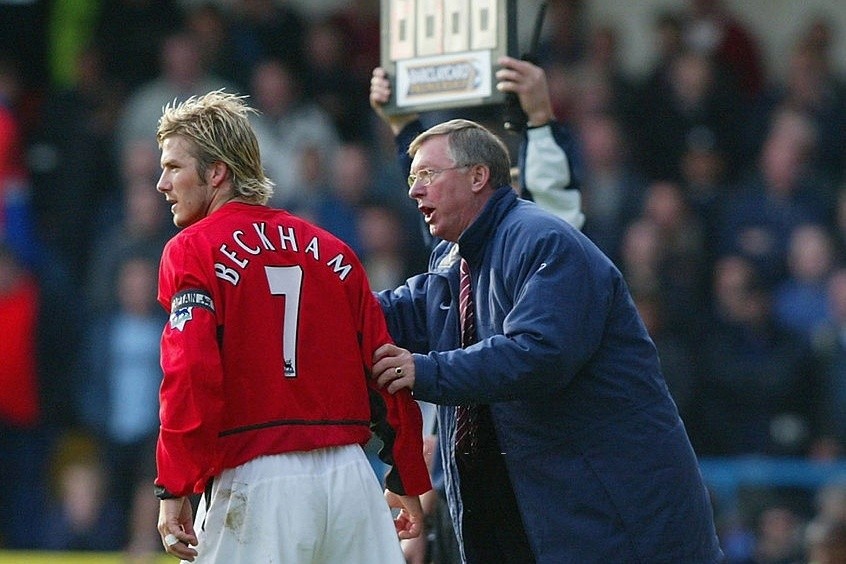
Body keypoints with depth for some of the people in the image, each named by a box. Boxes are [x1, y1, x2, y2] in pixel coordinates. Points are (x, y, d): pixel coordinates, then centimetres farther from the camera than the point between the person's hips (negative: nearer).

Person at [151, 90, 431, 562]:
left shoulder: (194, 251, -2)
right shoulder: (332, 251, 14)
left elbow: (190, 376, -14)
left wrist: (175, 490, -11)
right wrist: (407, 482, 20)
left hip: (254, 483, -5)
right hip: (350, 478, 5)